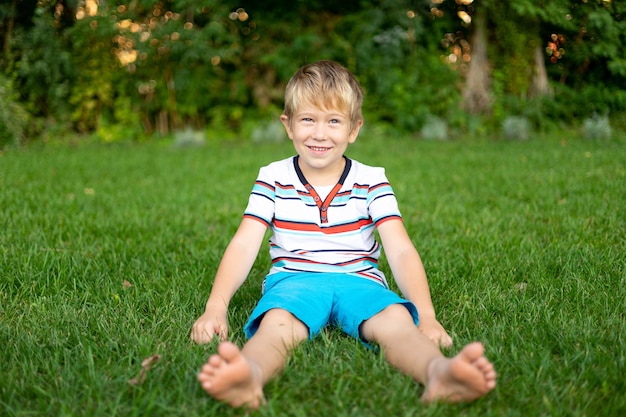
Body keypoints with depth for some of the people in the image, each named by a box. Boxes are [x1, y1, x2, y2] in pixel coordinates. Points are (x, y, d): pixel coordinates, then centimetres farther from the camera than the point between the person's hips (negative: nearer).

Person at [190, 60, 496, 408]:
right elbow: (244, 246, -2)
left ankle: (437, 372, -62)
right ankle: (250, 375, -67)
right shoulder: (273, 179, 6)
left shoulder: (371, 181, 5)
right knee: (277, 324, -36)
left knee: (397, 320, -33)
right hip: (294, 280, 0)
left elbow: (401, 250, -3)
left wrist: (426, 315, -17)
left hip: (359, 280, 1)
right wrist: (216, 307, -16)